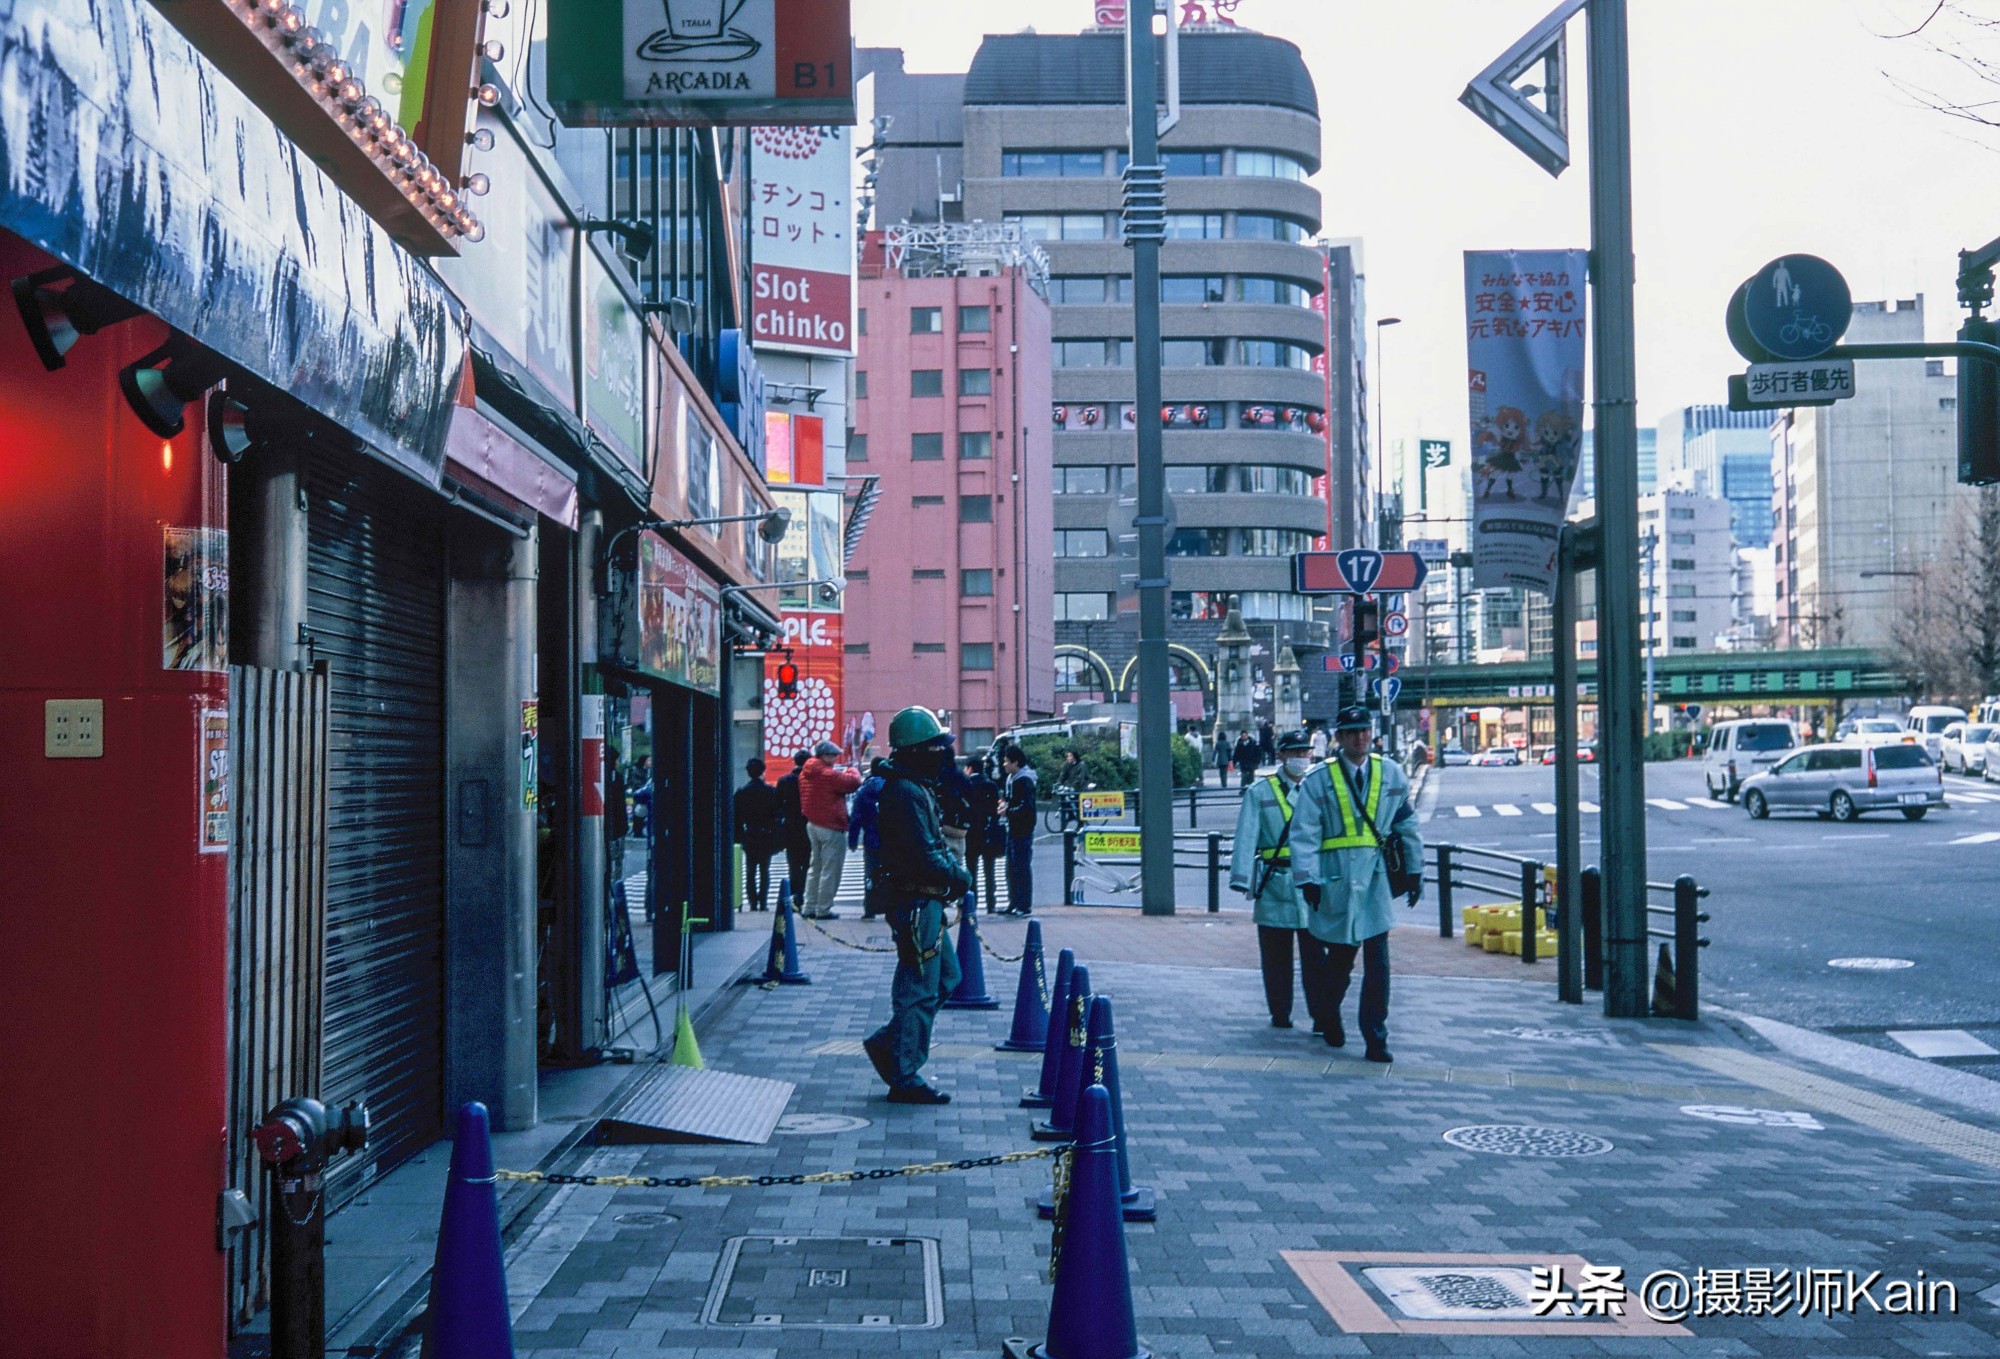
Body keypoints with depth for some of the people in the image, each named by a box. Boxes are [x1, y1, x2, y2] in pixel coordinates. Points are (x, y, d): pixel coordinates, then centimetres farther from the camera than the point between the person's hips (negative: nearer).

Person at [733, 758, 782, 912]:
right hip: (766, 837, -1)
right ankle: (763, 902, 0)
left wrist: (739, 836, 6)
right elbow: (779, 813, -6)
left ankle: (753, 902, 4)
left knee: (750, 872, 9)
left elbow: (737, 817, -1)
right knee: (764, 871, 6)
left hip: (749, 837, 1)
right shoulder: (771, 791, -8)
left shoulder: (741, 792, -3)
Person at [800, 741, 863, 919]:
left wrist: (841, 771, 9)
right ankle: (823, 909, 1)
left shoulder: (806, 773, 7)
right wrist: (851, 770, 3)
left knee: (815, 868, 17)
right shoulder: (829, 775, -19)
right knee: (830, 870, -1)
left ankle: (809, 907, 19)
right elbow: (853, 782, -17)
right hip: (831, 828, -9)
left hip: (812, 824, 9)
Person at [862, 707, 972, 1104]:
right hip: (915, 903, -11)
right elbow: (925, 856, -24)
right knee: (920, 989, -4)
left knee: (946, 976, 18)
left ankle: (887, 1043, 23)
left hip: (926, 902, 11)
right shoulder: (906, 793, -19)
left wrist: (955, 868, 3)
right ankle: (904, 1079, 4)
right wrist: (959, 876, -11)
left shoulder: (918, 789, 15)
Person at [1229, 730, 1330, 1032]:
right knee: (1275, 955, 7)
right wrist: (1243, 879, -13)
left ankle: (1321, 1016, 1)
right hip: (1273, 883, -1)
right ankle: (1279, 1013, 18)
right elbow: (1246, 837, -3)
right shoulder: (1260, 792, 3)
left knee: (1315, 954, -2)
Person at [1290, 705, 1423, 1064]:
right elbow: (1303, 833, -4)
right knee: (1340, 957, 9)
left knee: (1377, 961, -4)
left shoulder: (1391, 774, 8)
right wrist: (1307, 879, -12)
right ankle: (1329, 1021, 34)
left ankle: (1376, 1038, 2)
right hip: (1337, 878, -2)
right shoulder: (1317, 781, -1)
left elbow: (1407, 824, 15)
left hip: (1377, 877, 2)